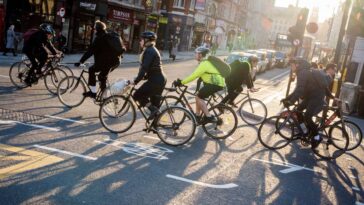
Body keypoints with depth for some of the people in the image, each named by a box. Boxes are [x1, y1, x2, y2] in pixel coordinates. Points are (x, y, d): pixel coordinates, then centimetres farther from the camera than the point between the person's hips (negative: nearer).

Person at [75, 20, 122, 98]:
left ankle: (93, 92, 5)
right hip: (116, 61, 8)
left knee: (91, 70, 6)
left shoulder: (99, 38, -8)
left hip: (107, 62, -8)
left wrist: (81, 61, -12)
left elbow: (90, 51, -13)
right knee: (102, 76, 21)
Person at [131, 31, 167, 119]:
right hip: (159, 79, 10)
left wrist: (136, 81, -20)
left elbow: (144, 68, -22)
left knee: (137, 95, -6)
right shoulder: (151, 50, 17)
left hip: (156, 81, -10)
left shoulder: (149, 51, -15)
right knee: (154, 100, 15)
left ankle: (153, 109, -8)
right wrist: (145, 76, 17)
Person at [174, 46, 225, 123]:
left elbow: (194, 76, -20)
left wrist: (181, 82, -15)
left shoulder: (204, 64, -16)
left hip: (216, 83, -10)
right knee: (198, 96, 15)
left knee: (199, 97, -5)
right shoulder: (206, 62, 16)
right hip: (217, 82, 10)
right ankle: (197, 115, 24)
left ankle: (209, 117, -6)